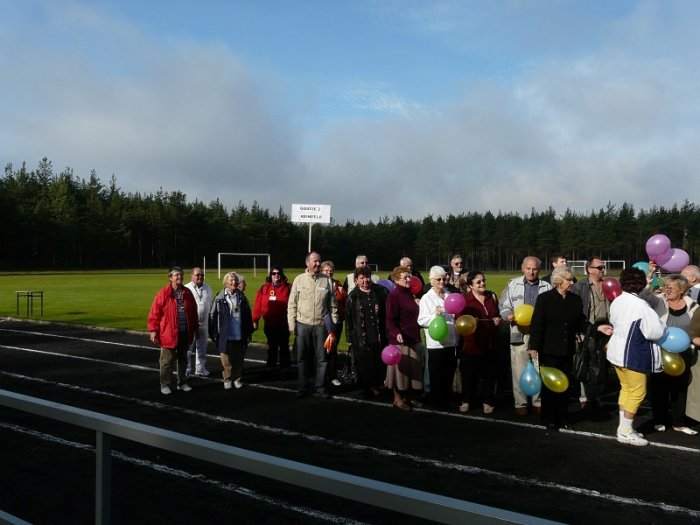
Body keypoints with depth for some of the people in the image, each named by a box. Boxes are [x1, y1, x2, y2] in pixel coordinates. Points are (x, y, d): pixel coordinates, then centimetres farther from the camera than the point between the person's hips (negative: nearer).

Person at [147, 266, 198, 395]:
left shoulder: (187, 293, 5)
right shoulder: (163, 293, -9)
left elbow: (193, 312, 12)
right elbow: (154, 313, -10)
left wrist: (194, 328, 13)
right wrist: (153, 330, -13)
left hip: (185, 333, 5)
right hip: (168, 333, -4)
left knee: (183, 359, 15)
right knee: (167, 361, 4)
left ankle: (182, 383, 28)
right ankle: (165, 385, 17)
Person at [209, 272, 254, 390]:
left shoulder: (242, 297, 3)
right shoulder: (220, 298, -4)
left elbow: (248, 316, 5)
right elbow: (213, 316, -3)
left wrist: (249, 332, 4)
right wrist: (213, 333, -5)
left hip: (240, 335, 2)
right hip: (225, 336, -2)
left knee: (239, 359, 10)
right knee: (226, 359, 6)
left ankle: (237, 378, 25)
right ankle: (227, 379, 21)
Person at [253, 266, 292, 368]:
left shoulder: (287, 288, -5)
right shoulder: (264, 288, 1)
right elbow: (258, 305, 0)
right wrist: (255, 320, -2)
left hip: (283, 324, -2)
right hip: (269, 324, 2)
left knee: (284, 346, 8)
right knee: (271, 347, 14)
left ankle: (284, 367, 19)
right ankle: (271, 366, 25)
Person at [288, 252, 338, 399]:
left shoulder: (327, 281, 4)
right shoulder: (299, 280, 2)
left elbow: (333, 305, 7)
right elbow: (292, 304, 2)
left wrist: (333, 324, 3)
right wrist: (291, 324, -3)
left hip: (321, 325, 0)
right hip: (302, 324, 0)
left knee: (322, 358, 5)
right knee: (303, 358, 9)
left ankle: (320, 386, 18)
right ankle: (304, 387, 20)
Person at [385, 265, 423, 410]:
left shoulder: (409, 293, 12)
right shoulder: (394, 295, -14)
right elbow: (390, 319, -21)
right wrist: (396, 333, -33)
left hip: (412, 337, 8)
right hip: (400, 338, -8)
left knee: (410, 368, 13)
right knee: (400, 367, 1)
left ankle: (405, 396, 25)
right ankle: (397, 398, 13)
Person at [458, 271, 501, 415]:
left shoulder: (492, 296, 7)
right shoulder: (464, 299, -8)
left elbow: (497, 315, 21)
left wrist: (498, 320, 0)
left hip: (490, 342, 4)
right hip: (471, 342, -4)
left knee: (489, 373, 10)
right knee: (469, 373, 5)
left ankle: (487, 401, 24)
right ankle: (466, 400, 21)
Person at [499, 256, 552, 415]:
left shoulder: (547, 287, 8)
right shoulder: (512, 285, 9)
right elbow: (503, 305, 8)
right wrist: (508, 315, -11)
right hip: (519, 333, 0)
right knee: (519, 371, 2)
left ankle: (538, 402, 17)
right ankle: (520, 403, 12)